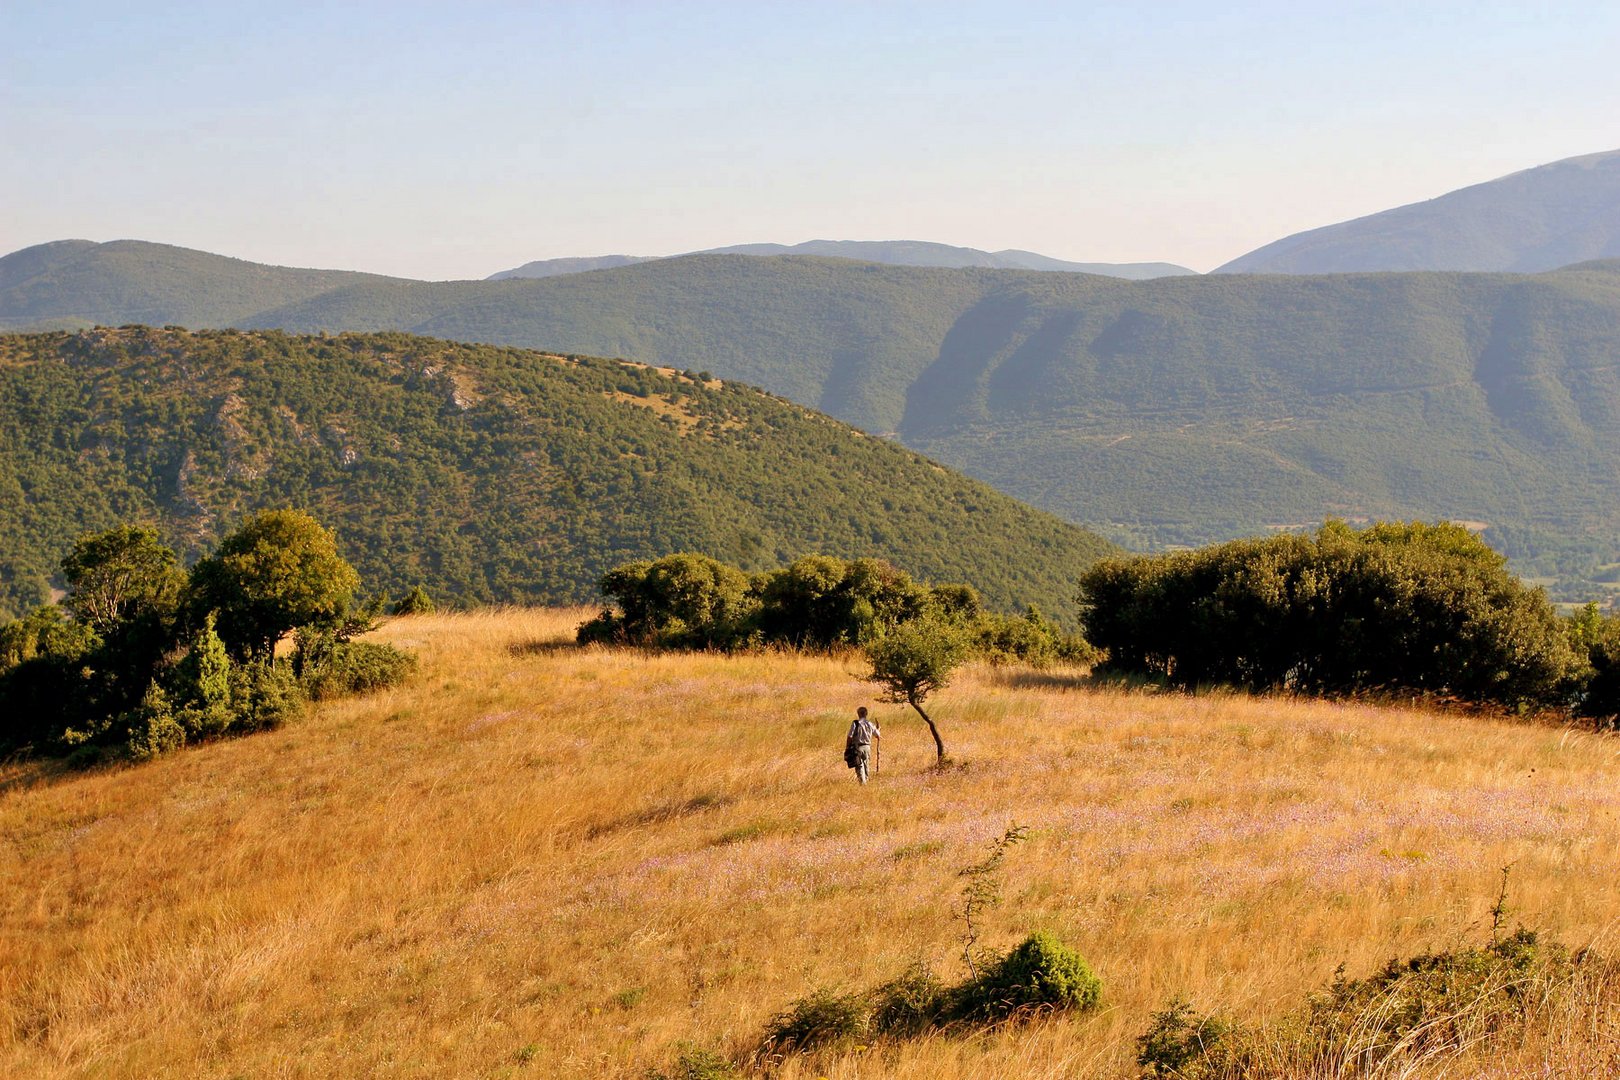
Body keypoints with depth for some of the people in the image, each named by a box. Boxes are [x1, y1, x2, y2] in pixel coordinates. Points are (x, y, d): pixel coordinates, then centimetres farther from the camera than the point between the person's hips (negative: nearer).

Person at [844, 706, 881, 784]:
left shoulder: (855, 724, -10)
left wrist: (846, 749, -3)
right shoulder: (870, 724, 3)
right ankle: (865, 780, 25)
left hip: (857, 747, -4)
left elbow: (850, 737, -12)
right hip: (867, 747, 4)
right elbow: (878, 735, 16)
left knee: (859, 766, -2)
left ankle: (862, 782, -12)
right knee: (866, 766, 17)